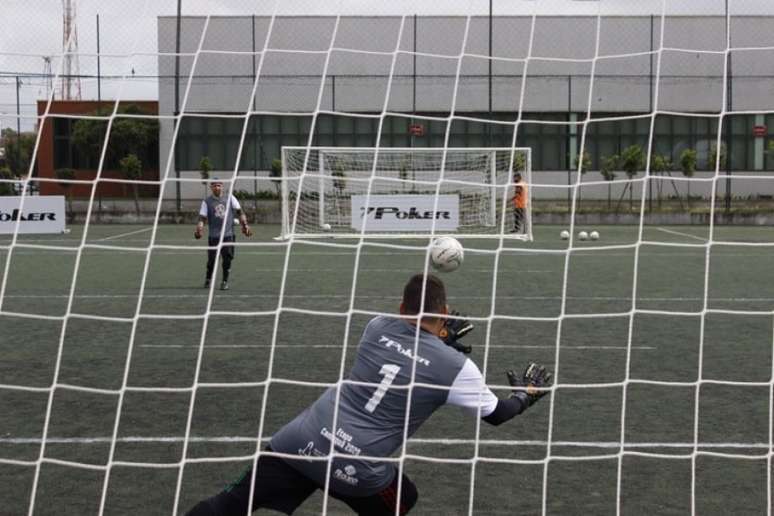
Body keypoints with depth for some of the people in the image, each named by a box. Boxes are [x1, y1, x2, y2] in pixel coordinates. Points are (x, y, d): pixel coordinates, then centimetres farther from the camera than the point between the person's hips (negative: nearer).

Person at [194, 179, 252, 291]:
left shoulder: (230, 198, 8)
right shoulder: (207, 201, 3)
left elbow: (239, 212, 11)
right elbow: (202, 217, -2)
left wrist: (244, 224, 2)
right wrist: (199, 228, -19)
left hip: (228, 235, 1)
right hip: (213, 236, -1)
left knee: (227, 259, -2)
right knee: (211, 260, 0)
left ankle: (225, 281, 11)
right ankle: (208, 279, 22)